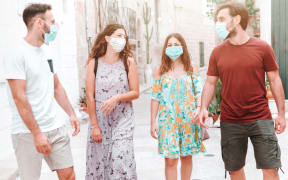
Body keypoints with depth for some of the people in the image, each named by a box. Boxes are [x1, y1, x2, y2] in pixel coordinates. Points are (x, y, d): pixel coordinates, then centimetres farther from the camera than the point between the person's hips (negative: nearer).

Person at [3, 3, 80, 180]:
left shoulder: (46, 52, 12)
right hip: (28, 133, -7)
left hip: (56, 127, 7)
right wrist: (37, 133, -18)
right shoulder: (17, 54, -12)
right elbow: (19, 99, -17)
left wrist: (72, 113, 10)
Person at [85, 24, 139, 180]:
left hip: (122, 120, -1)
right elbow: (90, 96, -2)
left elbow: (135, 93, 0)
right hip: (99, 118, 1)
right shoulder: (94, 63, -1)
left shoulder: (129, 62, -1)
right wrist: (94, 125, -5)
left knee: (121, 161, -7)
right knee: (97, 161, 6)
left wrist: (117, 98, -18)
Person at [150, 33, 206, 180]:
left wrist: (199, 108, -15)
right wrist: (153, 123, 0)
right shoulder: (159, 72, 5)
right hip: (168, 120, -1)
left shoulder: (191, 70, 7)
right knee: (170, 159, -4)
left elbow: (199, 92, 5)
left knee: (186, 156, 10)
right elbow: (155, 98, 4)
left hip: (189, 119, 1)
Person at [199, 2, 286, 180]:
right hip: (230, 122, 2)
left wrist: (282, 113, 0)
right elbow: (210, 83, 6)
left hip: (260, 119, -2)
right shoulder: (217, 52, 3)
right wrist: (204, 108, -10)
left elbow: (274, 80, 2)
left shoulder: (262, 47, -3)